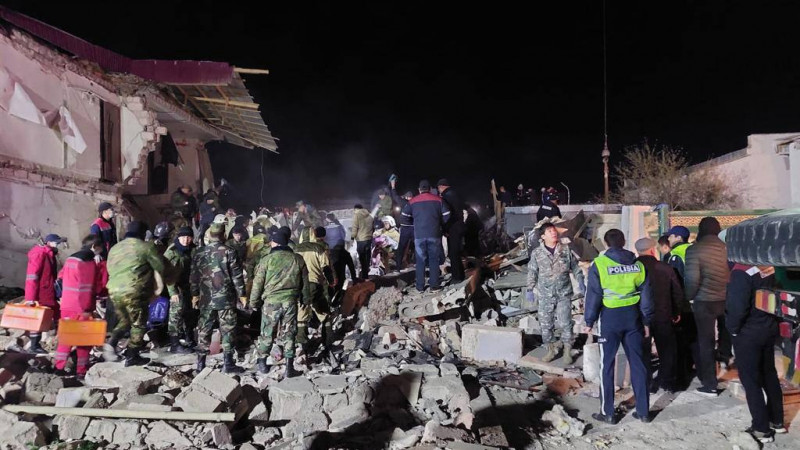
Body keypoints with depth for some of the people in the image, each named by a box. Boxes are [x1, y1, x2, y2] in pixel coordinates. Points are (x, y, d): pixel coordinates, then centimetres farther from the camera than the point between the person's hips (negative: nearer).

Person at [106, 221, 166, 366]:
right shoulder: (145, 246, -5)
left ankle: (112, 343, 3)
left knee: (124, 321, 24)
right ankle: (132, 357, 10)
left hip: (114, 291, 7)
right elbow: (160, 267, -2)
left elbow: (110, 270, 17)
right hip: (134, 292, -7)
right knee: (139, 324, 7)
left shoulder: (114, 248, 15)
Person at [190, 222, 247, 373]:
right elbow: (237, 276, -8)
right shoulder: (229, 252, -9)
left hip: (206, 299, 4)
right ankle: (228, 364, 6)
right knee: (227, 330, 3)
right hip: (226, 298, -4)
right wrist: (241, 294, 1)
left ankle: (200, 362, 18)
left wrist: (195, 294, 20)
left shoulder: (199, 253, 3)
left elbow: (193, 276, 9)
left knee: (204, 330, 12)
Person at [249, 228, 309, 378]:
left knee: (267, 333, 13)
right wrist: (305, 300, 21)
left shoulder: (267, 260, -8)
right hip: (291, 302, 2)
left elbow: (258, 283, -3)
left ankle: (262, 363, 27)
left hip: (271, 302, -2)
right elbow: (304, 283, 9)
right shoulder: (298, 259, 1)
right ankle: (289, 368, 12)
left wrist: (254, 302, 9)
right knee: (289, 335, 9)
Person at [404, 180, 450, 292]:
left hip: (419, 235, 1)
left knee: (420, 260, 7)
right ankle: (434, 285, 4)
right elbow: (446, 215, 1)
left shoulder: (413, 201, 5)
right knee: (434, 259, 6)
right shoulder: (438, 199, 2)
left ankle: (420, 286, 9)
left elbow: (405, 215, 12)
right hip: (434, 234, -1)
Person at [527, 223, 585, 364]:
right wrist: (530, 289, 1)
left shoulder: (566, 250, 2)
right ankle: (550, 350, 22)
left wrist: (580, 281, 0)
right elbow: (532, 272, 4)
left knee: (566, 323, -1)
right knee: (546, 324, 7)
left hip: (564, 294, 0)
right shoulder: (536, 253, -1)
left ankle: (567, 351, 13)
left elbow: (575, 267, 9)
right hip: (545, 295, 0)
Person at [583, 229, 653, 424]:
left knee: (607, 366, 5)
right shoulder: (637, 264, 4)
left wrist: (589, 322, 0)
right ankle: (643, 411, 18)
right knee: (638, 363, 11)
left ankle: (607, 413, 11)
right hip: (632, 316, 4)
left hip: (610, 318, -4)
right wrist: (646, 321, 15)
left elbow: (593, 296, -8)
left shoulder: (599, 265, -9)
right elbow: (646, 294, 7)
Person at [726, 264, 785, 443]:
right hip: (769, 329, 7)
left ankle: (762, 429, 14)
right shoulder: (770, 266, -3)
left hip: (748, 333, -7)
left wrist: (733, 328, -8)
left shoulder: (742, 272, -25)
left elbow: (737, 307, -25)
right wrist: (775, 320, 16)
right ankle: (776, 420, 33)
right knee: (769, 374, 20)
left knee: (750, 380, 6)